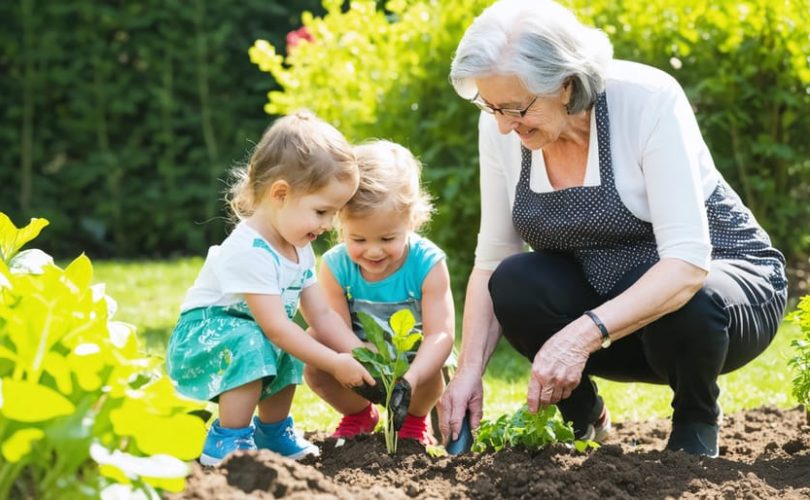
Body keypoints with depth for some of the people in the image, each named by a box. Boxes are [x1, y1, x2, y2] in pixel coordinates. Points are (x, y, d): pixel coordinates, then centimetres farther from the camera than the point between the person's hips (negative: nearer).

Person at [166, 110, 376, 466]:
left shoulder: (299, 249, 3)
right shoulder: (249, 251, -29)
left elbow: (320, 313, 5)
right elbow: (275, 327, -31)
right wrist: (336, 364, -28)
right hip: (199, 339, -10)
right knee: (252, 345, -33)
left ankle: (273, 433, 29)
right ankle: (227, 442, -22)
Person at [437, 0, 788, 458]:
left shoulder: (649, 100, -27)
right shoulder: (500, 128, -12)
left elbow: (688, 264, -33)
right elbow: (490, 262, -5)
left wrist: (586, 333, -44)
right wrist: (470, 369, -20)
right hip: (604, 294, 4)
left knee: (688, 307, -38)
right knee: (514, 283, -25)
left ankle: (696, 421, -3)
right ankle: (582, 416, 4)